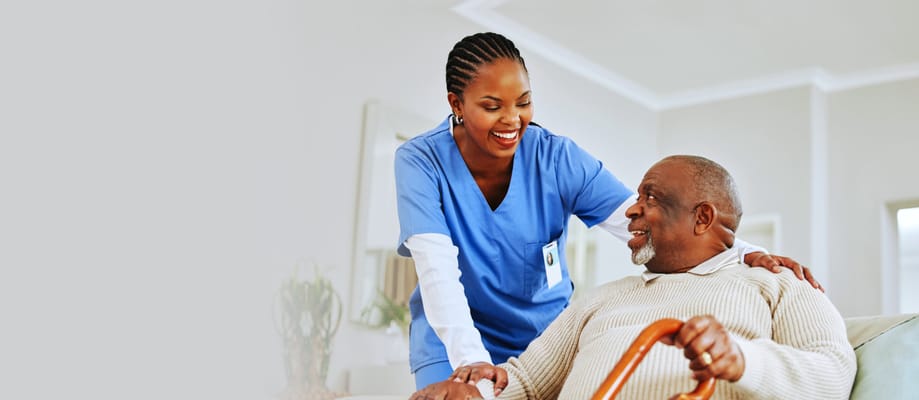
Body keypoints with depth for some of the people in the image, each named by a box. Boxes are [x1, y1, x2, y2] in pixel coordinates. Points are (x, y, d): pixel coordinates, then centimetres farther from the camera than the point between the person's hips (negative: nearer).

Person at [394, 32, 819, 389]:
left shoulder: (557, 158, -13)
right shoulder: (421, 161, -16)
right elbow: (437, 268, -27)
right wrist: (471, 360, -41)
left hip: (545, 337, 1)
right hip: (455, 345, -1)